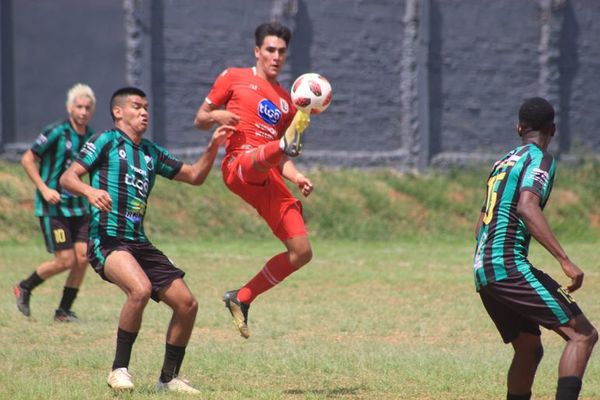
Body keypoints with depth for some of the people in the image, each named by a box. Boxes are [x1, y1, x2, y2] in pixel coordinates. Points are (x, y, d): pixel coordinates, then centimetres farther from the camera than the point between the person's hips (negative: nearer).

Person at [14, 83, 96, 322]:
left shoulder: (92, 137, 7)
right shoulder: (57, 132, -12)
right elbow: (27, 160, -8)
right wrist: (44, 189, -16)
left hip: (78, 206, 6)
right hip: (53, 207, -6)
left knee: (83, 257, -4)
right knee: (66, 260, -9)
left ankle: (64, 311, 10)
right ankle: (24, 288, 15)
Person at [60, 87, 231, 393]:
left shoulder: (151, 153, 20)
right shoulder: (106, 142, 2)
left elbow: (194, 176, 26)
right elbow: (67, 178, -6)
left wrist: (213, 148, 9)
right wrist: (89, 190, -27)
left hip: (139, 243, 7)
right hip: (107, 239, -7)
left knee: (187, 304, 0)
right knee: (140, 289, -33)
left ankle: (168, 378, 16)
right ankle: (120, 369, -18)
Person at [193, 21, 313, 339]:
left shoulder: (286, 101, 26)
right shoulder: (234, 78, 14)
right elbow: (199, 120, 14)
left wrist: (297, 177, 6)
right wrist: (216, 116, -10)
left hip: (270, 181, 5)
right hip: (239, 166, -5)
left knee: (301, 252, -4)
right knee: (263, 154, -42)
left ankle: (242, 299, 8)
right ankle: (289, 141, -78)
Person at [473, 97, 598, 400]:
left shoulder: (503, 162, 22)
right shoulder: (539, 159, -4)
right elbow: (527, 208, -22)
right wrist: (564, 260, -27)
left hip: (482, 272, 9)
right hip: (510, 266, -9)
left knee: (529, 350, 20)